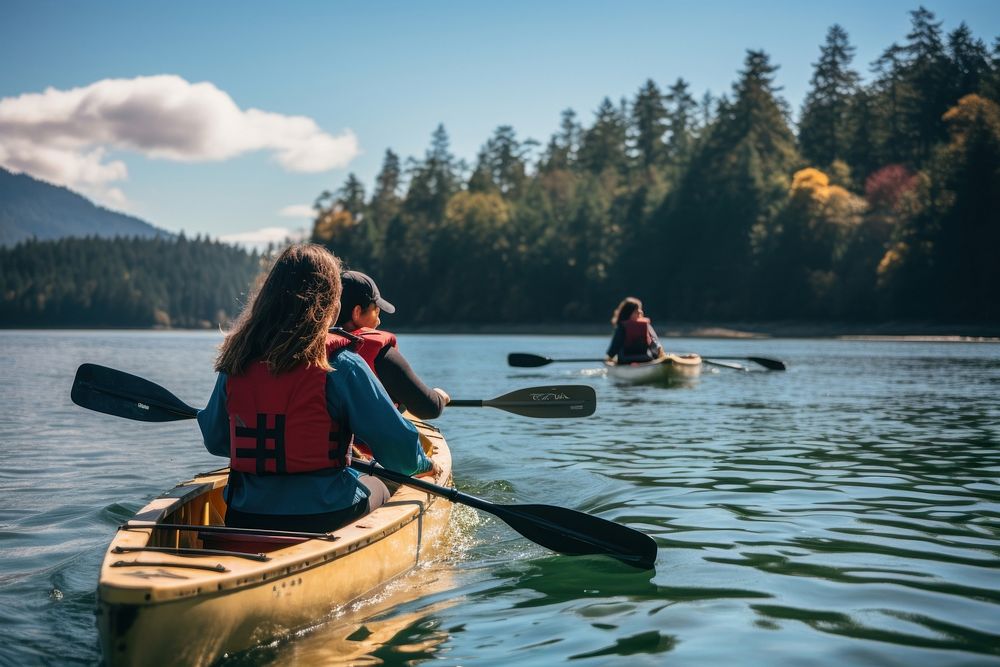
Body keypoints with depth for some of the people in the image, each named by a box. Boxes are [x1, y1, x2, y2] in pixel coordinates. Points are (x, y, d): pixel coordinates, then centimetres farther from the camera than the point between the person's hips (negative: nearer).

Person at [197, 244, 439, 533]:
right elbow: (398, 445, -12)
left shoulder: (236, 362, -3)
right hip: (324, 517, -4)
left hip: (242, 520, 4)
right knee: (376, 486, 29)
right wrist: (424, 464, 11)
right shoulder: (341, 366, -16)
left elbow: (214, 441, 10)